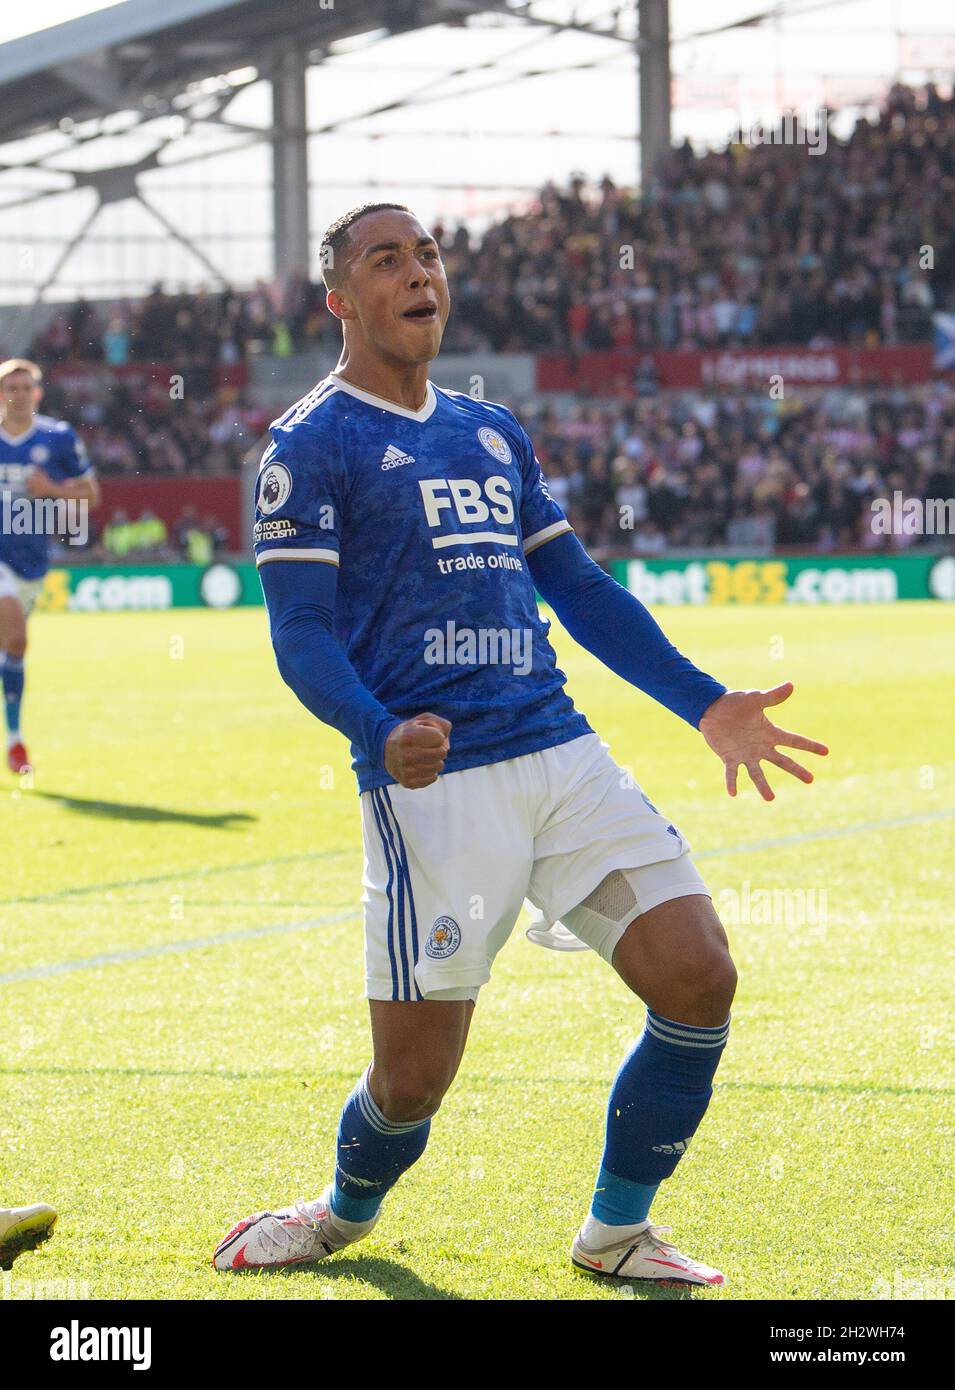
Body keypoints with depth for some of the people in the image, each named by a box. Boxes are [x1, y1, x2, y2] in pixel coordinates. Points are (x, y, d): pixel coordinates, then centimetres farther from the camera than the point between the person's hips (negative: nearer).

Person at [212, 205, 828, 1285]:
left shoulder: (494, 433, 21)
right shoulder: (311, 444, 0)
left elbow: (581, 590, 25)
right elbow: (300, 633, -7)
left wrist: (704, 703, 16)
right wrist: (381, 733, -26)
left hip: (560, 752, 6)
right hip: (435, 779, -6)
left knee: (698, 979, -7)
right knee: (413, 1076, -5)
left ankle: (615, 1232, 12)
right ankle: (349, 1211, 29)